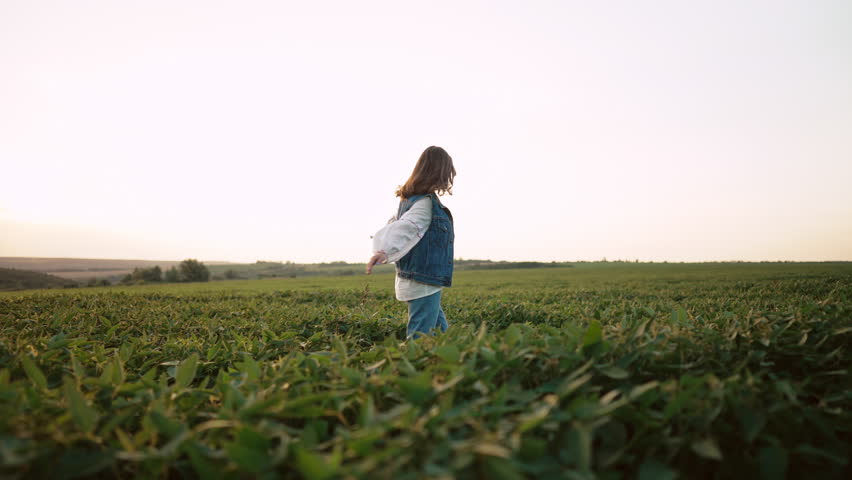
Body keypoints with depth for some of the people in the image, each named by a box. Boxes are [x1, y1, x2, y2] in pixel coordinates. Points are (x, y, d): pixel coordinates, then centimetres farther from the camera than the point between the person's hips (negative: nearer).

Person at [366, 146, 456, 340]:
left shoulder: (409, 199, 12)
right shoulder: (426, 202, -15)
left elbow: (394, 223, 20)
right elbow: (405, 226, -29)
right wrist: (384, 251, -44)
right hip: (424, 285, -10)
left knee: (442, 334, 17)